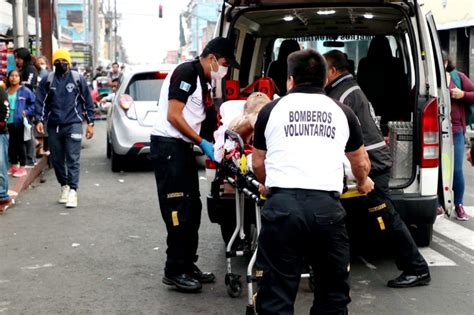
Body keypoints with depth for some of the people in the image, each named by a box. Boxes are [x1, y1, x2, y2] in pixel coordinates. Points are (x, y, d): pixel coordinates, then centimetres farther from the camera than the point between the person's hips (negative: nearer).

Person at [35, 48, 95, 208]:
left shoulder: (78, 79, 4)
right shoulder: (47, 81, 7)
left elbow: (87, 102, 6)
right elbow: (40, 101, 6)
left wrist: (90, 123, 2)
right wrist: (40, 120, -8)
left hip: (73, 125, -3)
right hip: (53, 126, 3)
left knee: (73, 159, -8)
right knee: (56, 159, 10)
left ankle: (72, 191, -9)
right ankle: (64, 186, 27)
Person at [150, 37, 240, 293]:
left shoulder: (203, 81, 17)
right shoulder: (186, 72, -12)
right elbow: (173, 116, -17)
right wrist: (203, 143, -15)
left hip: (183, 147, 10)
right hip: (168, 146, -10)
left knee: (192, 209, 12)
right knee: (178, 211, -8)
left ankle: (188, 265, 21)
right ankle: (174, 271, 0)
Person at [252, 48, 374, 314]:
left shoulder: (272, 110, 15)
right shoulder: (342, 112, 19)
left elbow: (258, 163, 28)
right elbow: (361, 162, 34)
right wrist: (363, 182, 58)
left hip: (282, 204, -1)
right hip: (327, 206, 1)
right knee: (333, 292, 17)